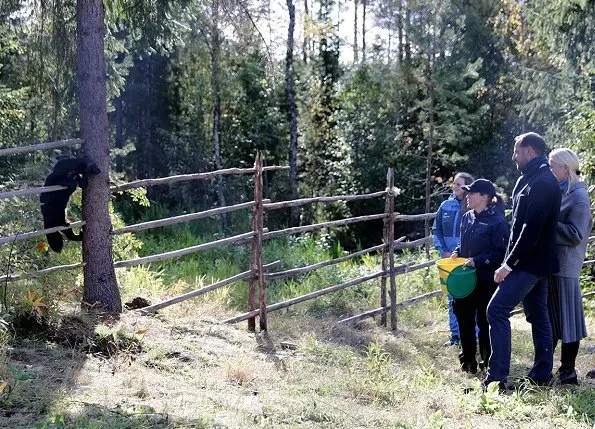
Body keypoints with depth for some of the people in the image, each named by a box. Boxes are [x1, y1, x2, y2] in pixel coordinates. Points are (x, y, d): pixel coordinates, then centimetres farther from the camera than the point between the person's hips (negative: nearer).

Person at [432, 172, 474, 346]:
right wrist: (443, 251, -1)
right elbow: (436, 230, 10)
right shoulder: (446, 205, 6)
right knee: (452, 298, 10)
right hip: (449, 259, 4)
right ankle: (455, 335, 18)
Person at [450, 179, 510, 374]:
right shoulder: (468, 217, 9)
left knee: (484, 321, 3)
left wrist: (477, 260, -22)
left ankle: (488, 361, 19)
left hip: (486, 280, -7)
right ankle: (467, 359, 24)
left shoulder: (497, 222, -14)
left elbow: (501, 253, -15)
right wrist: (456, 253, 3)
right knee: (464, 317, 10)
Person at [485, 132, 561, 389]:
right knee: (538, 316, 14)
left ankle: (496, 378, -15)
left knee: (497, 310, -14)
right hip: (537, 262, 11)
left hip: (530, 262, -11)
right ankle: (542, 375, 21)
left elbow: (531, 229, -23)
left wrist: (509, 264, -20)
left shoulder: (541, 182, -17)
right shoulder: (532, 179, 15)